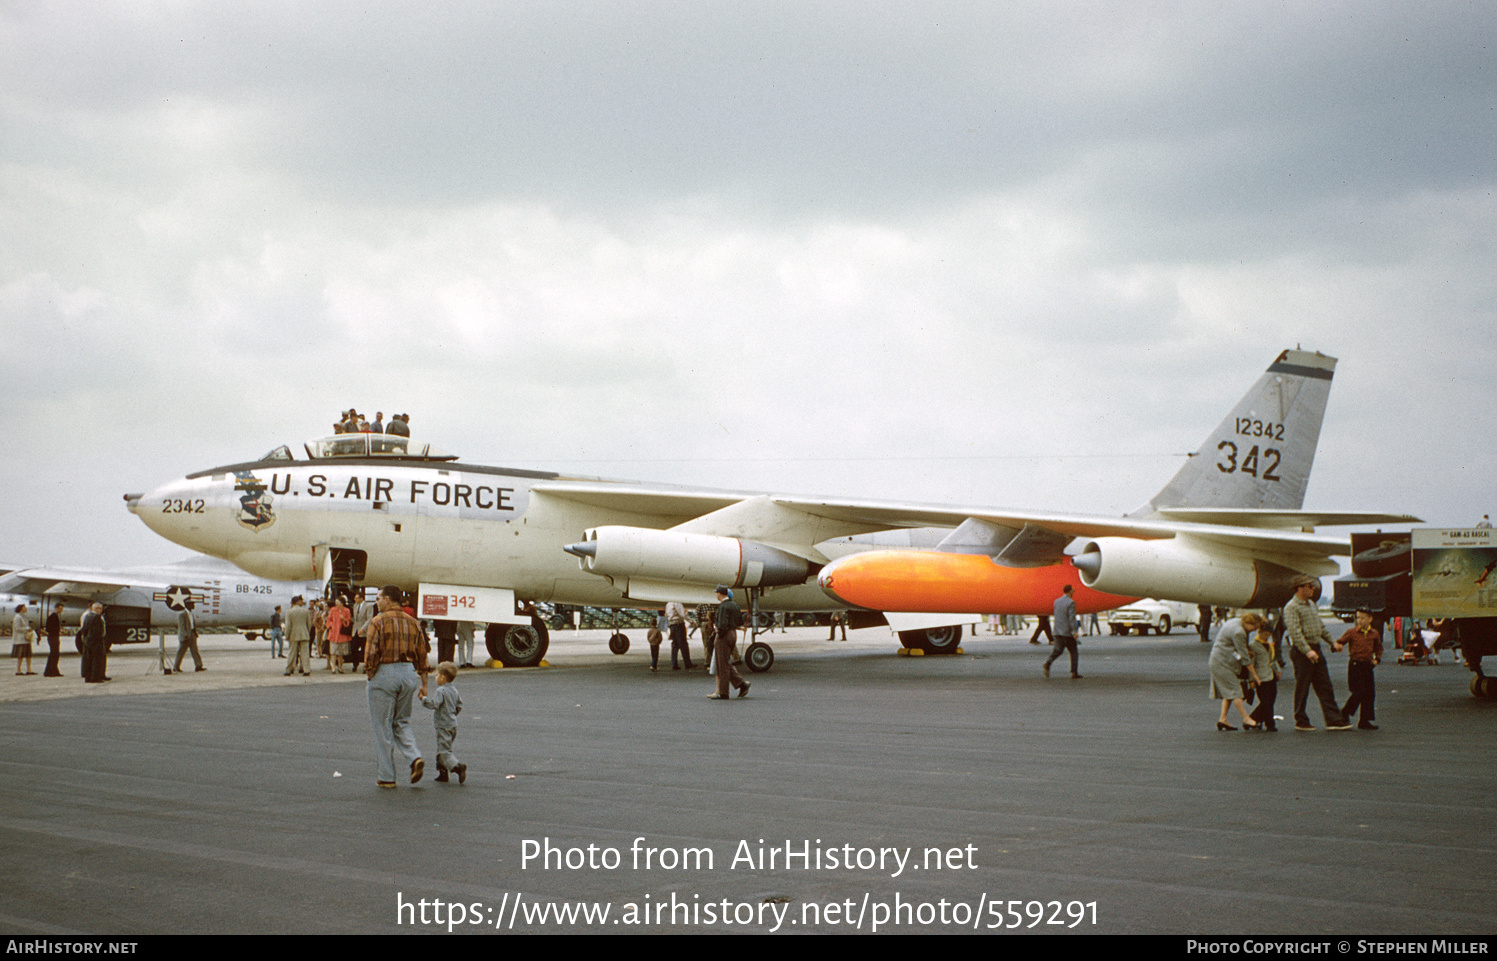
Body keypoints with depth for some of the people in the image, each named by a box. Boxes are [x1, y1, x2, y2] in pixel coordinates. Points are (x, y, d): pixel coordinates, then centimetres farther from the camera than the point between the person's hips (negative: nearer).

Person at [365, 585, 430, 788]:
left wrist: (369, 676, 0)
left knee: (383, 727, 4)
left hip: (384, 673, -5)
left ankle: (387, 777, 7)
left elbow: (371, 654, -14)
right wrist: (423, 683, 16)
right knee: (401, 722, 19)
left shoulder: (378, 622, -8)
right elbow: (423, 654, 10)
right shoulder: (413, 622, 8)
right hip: (409, 672, 5)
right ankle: (415, 758, -5)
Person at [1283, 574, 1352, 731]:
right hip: (1301, 653, -8)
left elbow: (1321, 627, 28)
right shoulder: (1291, 607, -12)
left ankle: (1333, 720, 5)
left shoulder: (1311, 604, 16)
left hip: (1315, 650, 8)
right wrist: (1307, 651, -28)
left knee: (1325, 687, 5)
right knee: (1302, 688, -1)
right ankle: (1301, 721, 9)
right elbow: (1294, 631, -22)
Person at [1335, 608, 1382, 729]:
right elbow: (1340, 642, -3)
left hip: (1368, 666, 4)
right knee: (1359, 692, -10)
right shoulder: (1352, 633, -3)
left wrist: (1377, 659, 9)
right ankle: (1344, 714, 9)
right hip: (1355, 665, -4)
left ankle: (1364, 721, 11)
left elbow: (1378, 648, 24)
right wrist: (1336, 646, -25)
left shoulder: (1374, 634, 8)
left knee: (1369, 693, 3)